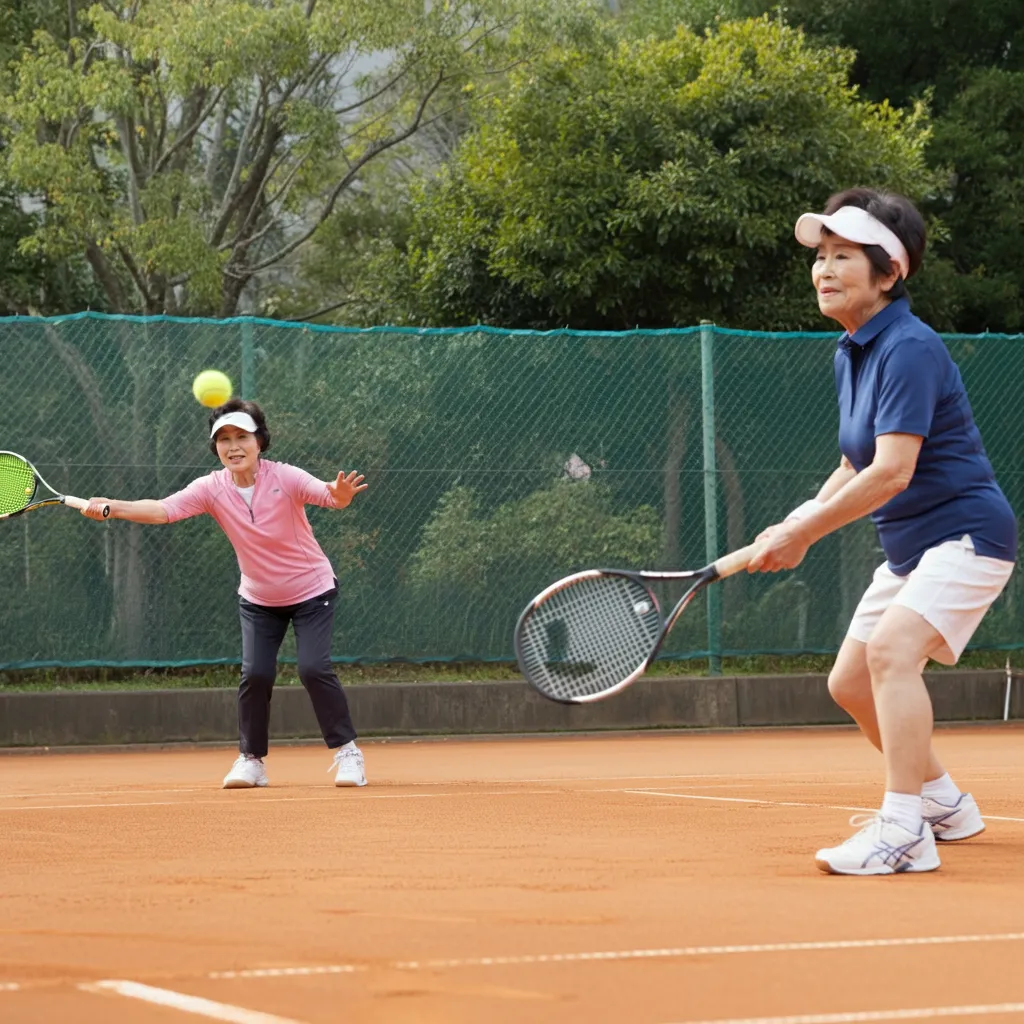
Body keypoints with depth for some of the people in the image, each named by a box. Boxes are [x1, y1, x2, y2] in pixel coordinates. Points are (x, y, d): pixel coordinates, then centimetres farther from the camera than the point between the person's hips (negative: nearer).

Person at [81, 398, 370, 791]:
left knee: (314, 668, -17)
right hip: (258, 598, 3)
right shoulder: (211, 488, -15)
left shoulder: (284, 478, -22)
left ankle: (347, 751, -2)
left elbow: (327, 495, -38)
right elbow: (162, 510, -26)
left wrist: (341, 495, -62)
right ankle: (251, 759, 7)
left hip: (311, 591, -3)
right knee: (255, 673, -11)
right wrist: (110, 507, -41)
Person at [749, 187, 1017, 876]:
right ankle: (945, 805, 34)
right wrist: (802, 521, 2)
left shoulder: (910, 349, -21)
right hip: (907, 547, 10)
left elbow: (892, 471, -29)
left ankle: (905, 831, -31)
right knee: (850, 683, 15)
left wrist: (802, 532, -23)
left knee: (892, 648, -29)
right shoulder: (851, 354, 8)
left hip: (965, 533, -10)